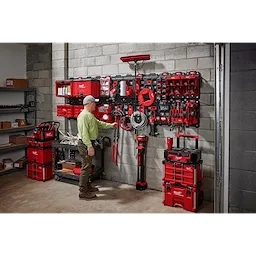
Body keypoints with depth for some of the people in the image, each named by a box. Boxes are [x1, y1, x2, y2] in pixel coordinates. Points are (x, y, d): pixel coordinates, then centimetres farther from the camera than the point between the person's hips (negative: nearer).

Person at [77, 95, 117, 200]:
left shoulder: (90, 115, 16)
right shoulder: (84, 115, -18)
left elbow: (99, 123, 28)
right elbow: (84, 133, -25)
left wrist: (111, 125, 28)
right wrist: (89, 146, -27)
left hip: (88, 143, 11)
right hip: (85, 144, -11)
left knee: (87, 166, 18)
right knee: (85, 167, -6)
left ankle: (87, 186, 31)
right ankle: (83, 192, 0)